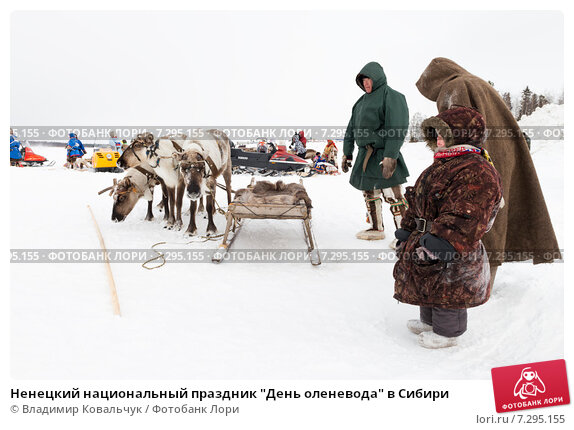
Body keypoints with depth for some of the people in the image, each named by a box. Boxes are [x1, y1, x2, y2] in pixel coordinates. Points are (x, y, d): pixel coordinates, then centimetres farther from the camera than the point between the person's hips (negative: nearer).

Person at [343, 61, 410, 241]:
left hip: (383, 155, -8)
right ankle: (376, 229, 26)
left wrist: (389, 157, -25)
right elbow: (351, 128, 22)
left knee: (393, 196, -7)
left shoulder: (392, 96, -7)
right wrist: (347, 154, 19)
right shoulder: (362, 101, 18)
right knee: (369, 194, 13)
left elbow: (397, 129, -18)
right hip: (364, 155, 8)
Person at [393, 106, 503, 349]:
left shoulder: (477, 172, -22)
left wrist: (436, 245, -32)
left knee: (446, 292, 8)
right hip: (425, 241, 10)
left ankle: (446, 333, 29)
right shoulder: (442, 165, 11)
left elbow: (465, 220, -31)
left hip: (451, 256, -10)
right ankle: (428, 322, 45)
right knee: (429, 288, 24)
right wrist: (406, 233, 16)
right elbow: (417, 205, 16)